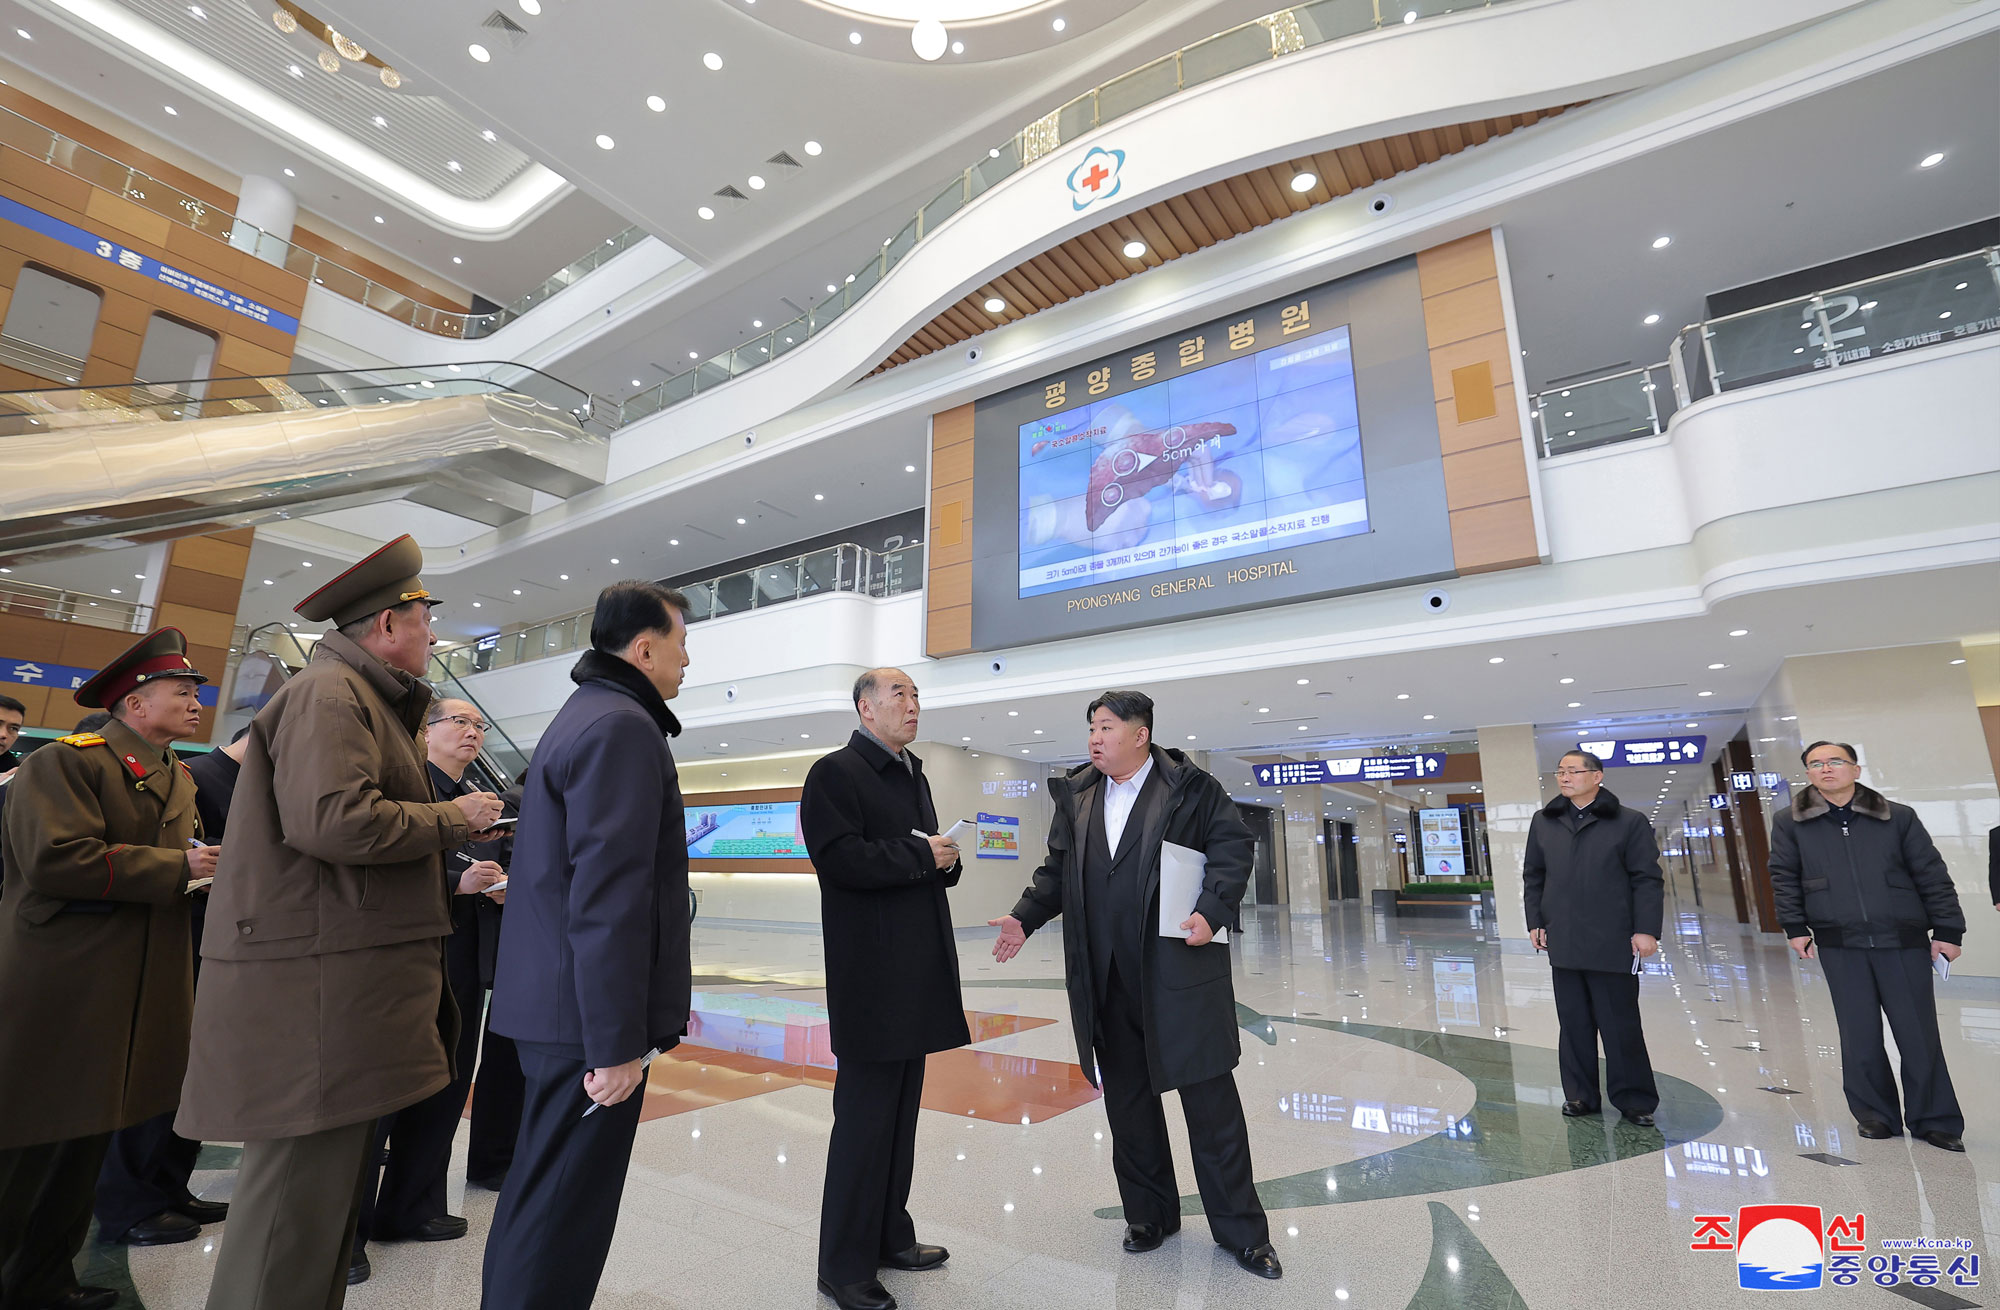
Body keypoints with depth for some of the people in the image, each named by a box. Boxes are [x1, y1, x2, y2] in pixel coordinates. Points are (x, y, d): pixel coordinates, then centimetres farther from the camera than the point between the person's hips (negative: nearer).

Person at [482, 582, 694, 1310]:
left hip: (555, 1004, 10)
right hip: (588, 1014, -10)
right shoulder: (623, 727, -17)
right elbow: (607, 897, -24)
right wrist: (618, 1043, -19)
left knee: (539, 1195, 21)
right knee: (562, 1213, 2)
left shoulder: (583, 716, 15)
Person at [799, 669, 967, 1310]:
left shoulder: (913, 775, 17)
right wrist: (921, 855, -17)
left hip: (917, 972, 8)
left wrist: (947, 860, -1)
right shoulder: (836, 773, -10)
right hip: (871, 976, -8)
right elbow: (838, 856, -23)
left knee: (902, 1113, 18)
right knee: (865, 1118, 1)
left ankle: (889, 1235, 34)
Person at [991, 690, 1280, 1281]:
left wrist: (1212, 911, -18)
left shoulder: (1191, 786, -3)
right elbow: (1057, 869, 14)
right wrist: (1024, 918, 4)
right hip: (1106, 978, 5)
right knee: (1127, 1098, 15)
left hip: (1181, 969, -4)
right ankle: (1150, 1213, 34)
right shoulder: (1076, 795, 10)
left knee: (1210, 1096, 5)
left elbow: (1233, 846, -5)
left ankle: (1241, 1229, 23)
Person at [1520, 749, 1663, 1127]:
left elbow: (1648, 880, -4)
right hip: (1563, 942, 4)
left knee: (1621, 1025, 6)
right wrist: (1536, 921, 6)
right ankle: (1580, 1095, 23)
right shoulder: (1544, 822, 8)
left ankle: (1634, 1099, 22)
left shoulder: (1630, 822, -3)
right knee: (1573, 1023, 11)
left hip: (1613, 944, -3)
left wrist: (1646, 930, -9)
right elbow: (1533, 875, 12)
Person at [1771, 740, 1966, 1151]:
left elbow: (1932, 875, 5)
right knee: (1859, 1036, 6)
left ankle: (1933, 1120, 19)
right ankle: (1875, 1115, 19)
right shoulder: (1790, 822, 2)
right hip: (1839, 945, 0)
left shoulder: (1899, 817, 4)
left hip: (1904, 940, 0)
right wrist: (1795, 927, 2)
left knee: (1919, 1034, 4)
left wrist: (1947, 930, 1)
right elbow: (1784, 878, 6)